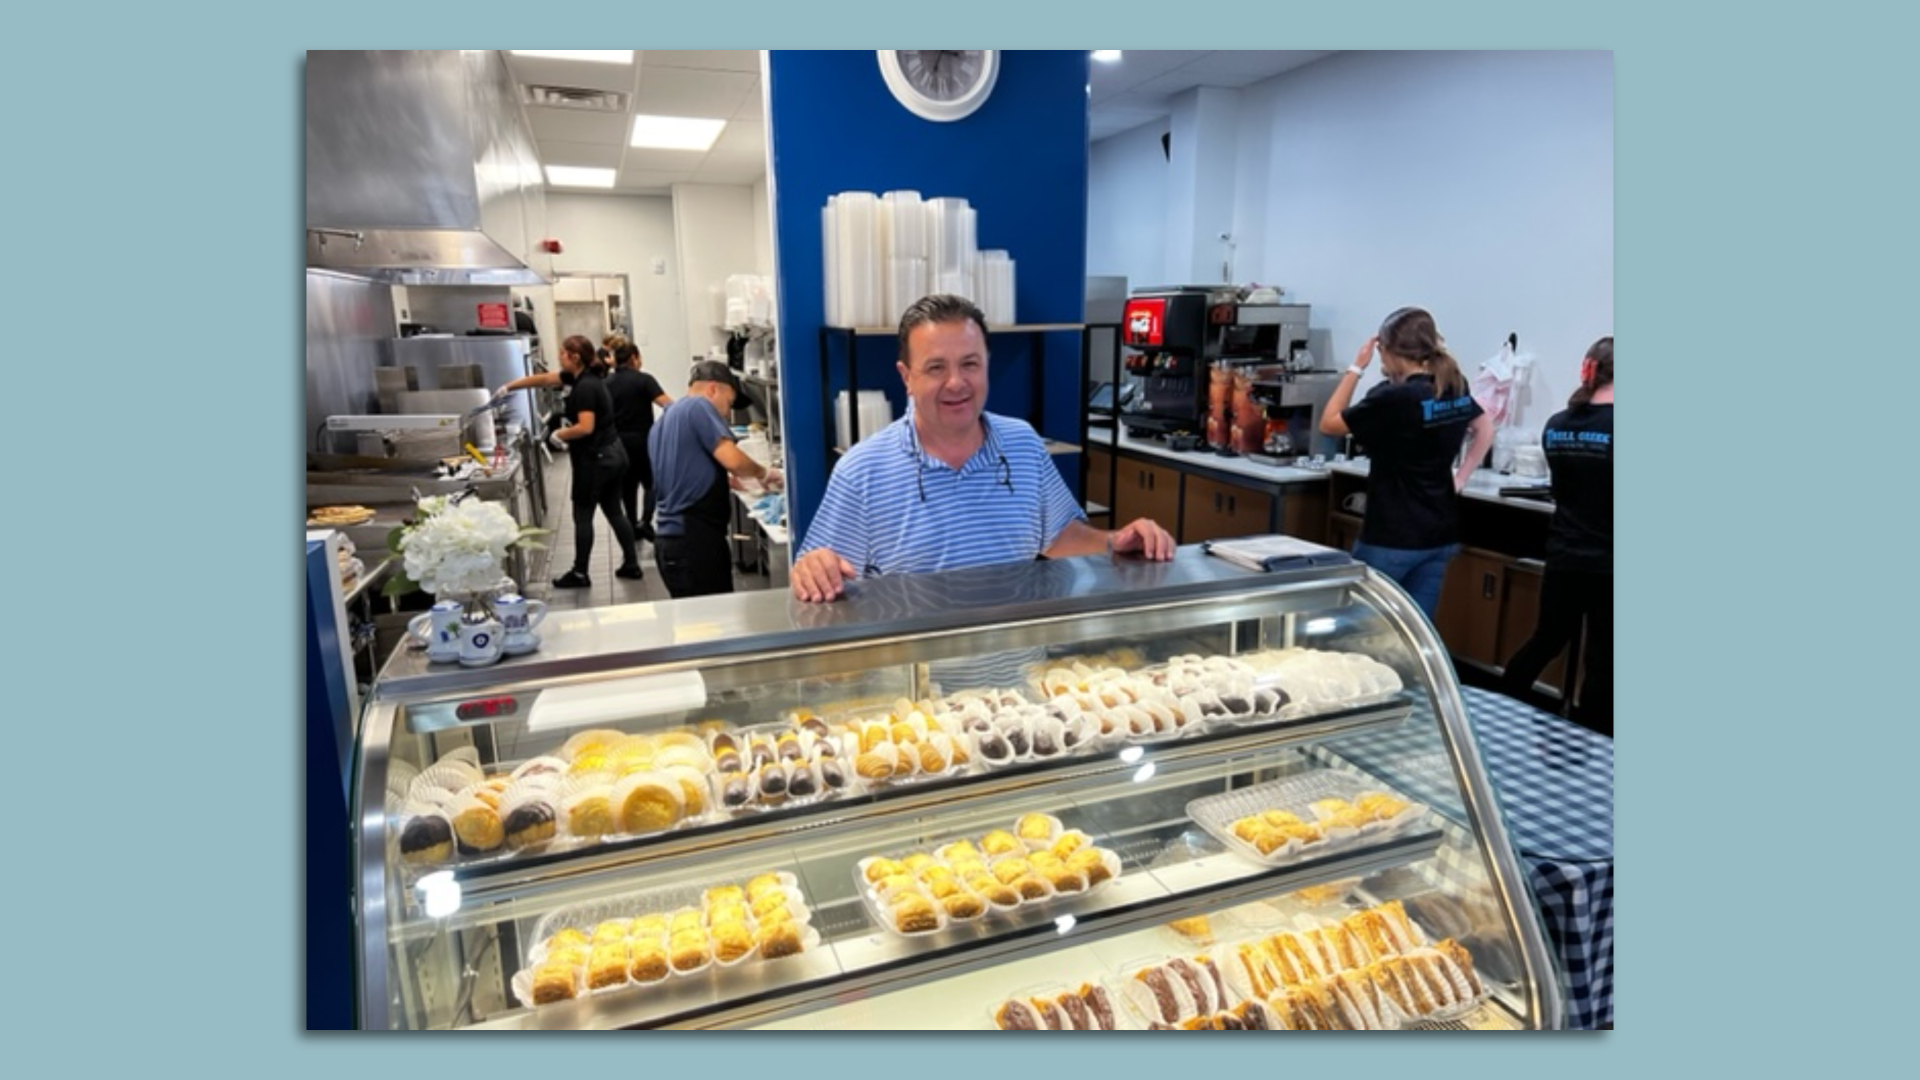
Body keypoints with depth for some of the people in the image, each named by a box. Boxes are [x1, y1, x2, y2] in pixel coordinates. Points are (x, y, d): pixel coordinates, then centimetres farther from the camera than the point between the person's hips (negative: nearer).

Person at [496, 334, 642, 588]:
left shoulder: (585, 387, -19)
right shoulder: (583, 377, 9)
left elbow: (586, 427, -26)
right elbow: (543, 378, 17)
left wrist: (560, 435, -10)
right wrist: (508, 387, 20)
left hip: (595, 459, -9)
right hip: (612, 454, 9)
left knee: (582, 516, 3)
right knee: (614, 511, 14)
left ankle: (580, 574, 12)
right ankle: (632, 565, 18)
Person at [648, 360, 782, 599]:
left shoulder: (663, 421, 21)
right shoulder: (698, 406, -6)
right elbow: (732, 460, -16)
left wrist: (726, 480, 24)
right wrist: (763, 473, 1)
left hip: (674, 538, 9)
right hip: (694, 540, -9)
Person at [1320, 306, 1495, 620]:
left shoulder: (1394, 398, -18)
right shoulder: (1455, 389, 5)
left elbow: (1328, 424, -9)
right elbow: (1485, 430, 23)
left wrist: (1356, 368, -6)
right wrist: (1461, 476, 17)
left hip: (1392, 538, -7)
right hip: (1441, 535, 7)